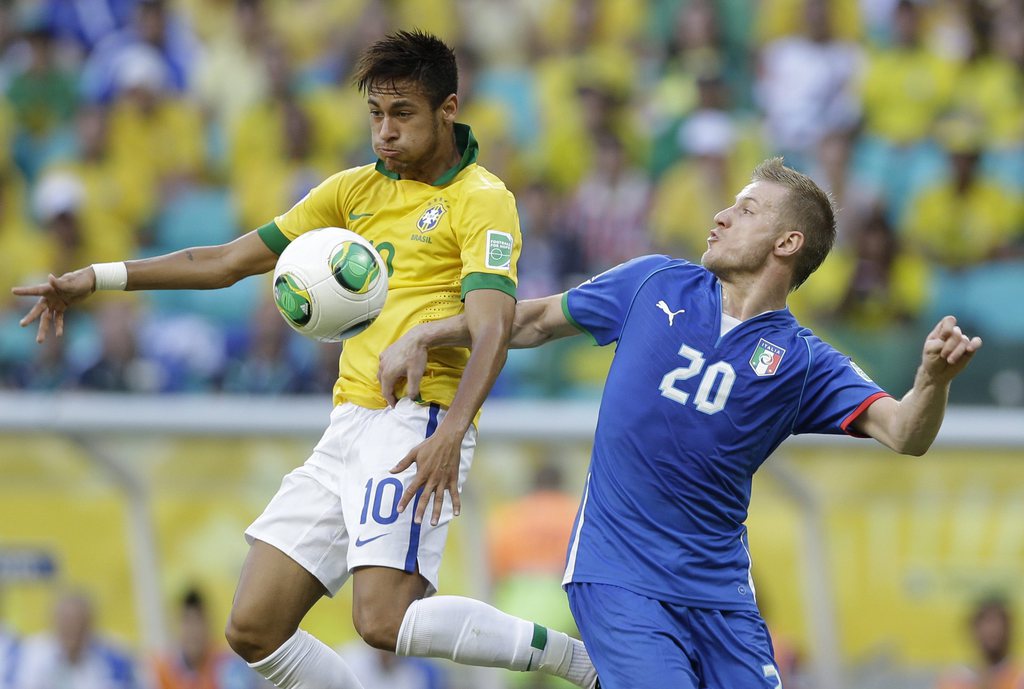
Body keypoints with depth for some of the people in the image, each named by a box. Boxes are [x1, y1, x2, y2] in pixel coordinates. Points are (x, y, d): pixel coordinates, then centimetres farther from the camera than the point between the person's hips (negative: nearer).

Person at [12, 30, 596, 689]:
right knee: (254, 628, 1)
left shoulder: (482, 200, -4)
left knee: (384, 621, -26)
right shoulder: (356, 190, 17)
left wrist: (449, 435, -34)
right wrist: (97, 278, 14)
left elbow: (492, 327, -18)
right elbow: (229, 261, 21)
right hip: (348, 428, 8)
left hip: (418, 426, -8)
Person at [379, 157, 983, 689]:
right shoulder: (655, 284, 5)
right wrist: (424, 336, 12)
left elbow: (904, 433, -11)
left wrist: (934, 378, -32)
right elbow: (537, 320, 17)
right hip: (618, 576, -2)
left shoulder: (802, 362, 1)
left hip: (718, 585, 2)